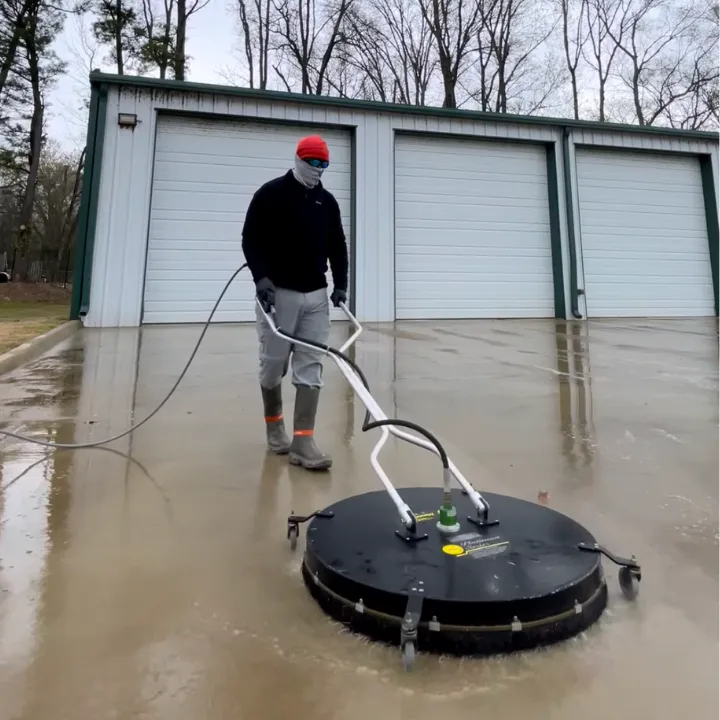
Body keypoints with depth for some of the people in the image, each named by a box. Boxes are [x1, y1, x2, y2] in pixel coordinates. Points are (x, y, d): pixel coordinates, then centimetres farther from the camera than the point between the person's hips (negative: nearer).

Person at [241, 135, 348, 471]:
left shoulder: (328, 201, 12)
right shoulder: (270, 193, -1)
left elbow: (337, 246, 15)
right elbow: (251, 238, -6)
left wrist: (340, 284, 4)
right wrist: (261, 277, -19)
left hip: (316, 295, 4)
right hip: (277, 292, -3)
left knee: (311, 368, -4)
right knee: (273, 365, 4)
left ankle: (302, 441, -1)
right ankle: (274, 425, 28)